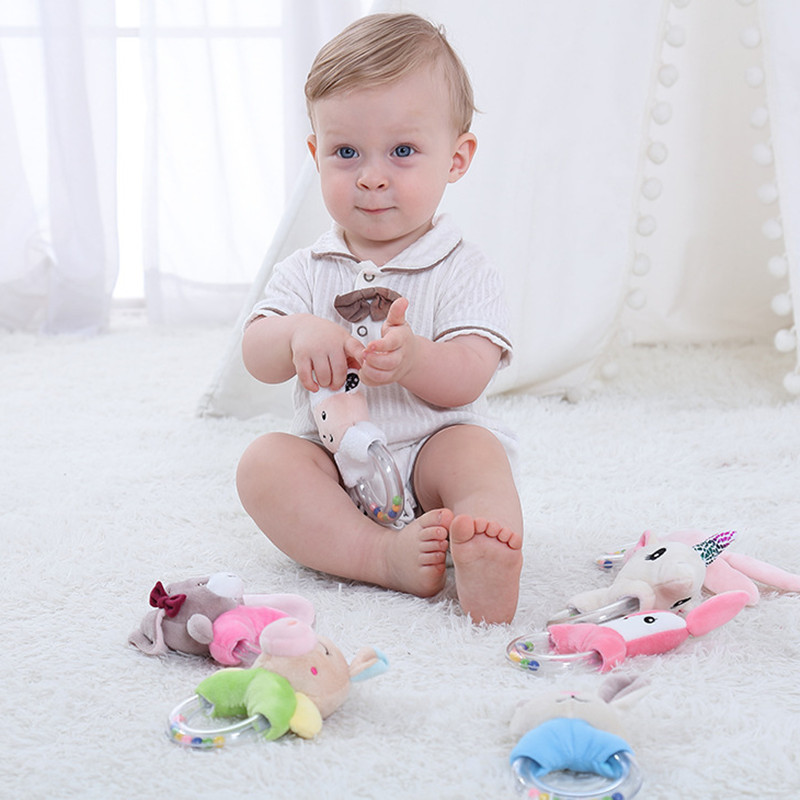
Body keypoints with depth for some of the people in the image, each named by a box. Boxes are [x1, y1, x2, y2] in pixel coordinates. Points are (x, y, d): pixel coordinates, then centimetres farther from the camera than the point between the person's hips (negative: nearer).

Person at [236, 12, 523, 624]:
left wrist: (412, 358, -39)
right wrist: (299, 334, -29)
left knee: (472, 448, -31)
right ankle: (384, 555, -39)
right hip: (333, 466, 3)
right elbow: (257, 357, -4)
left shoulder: (462, 270, -4)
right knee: (264, 463, -23)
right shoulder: (308, 271, 6)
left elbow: (468, 378, -16)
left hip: (429, 455, -2)